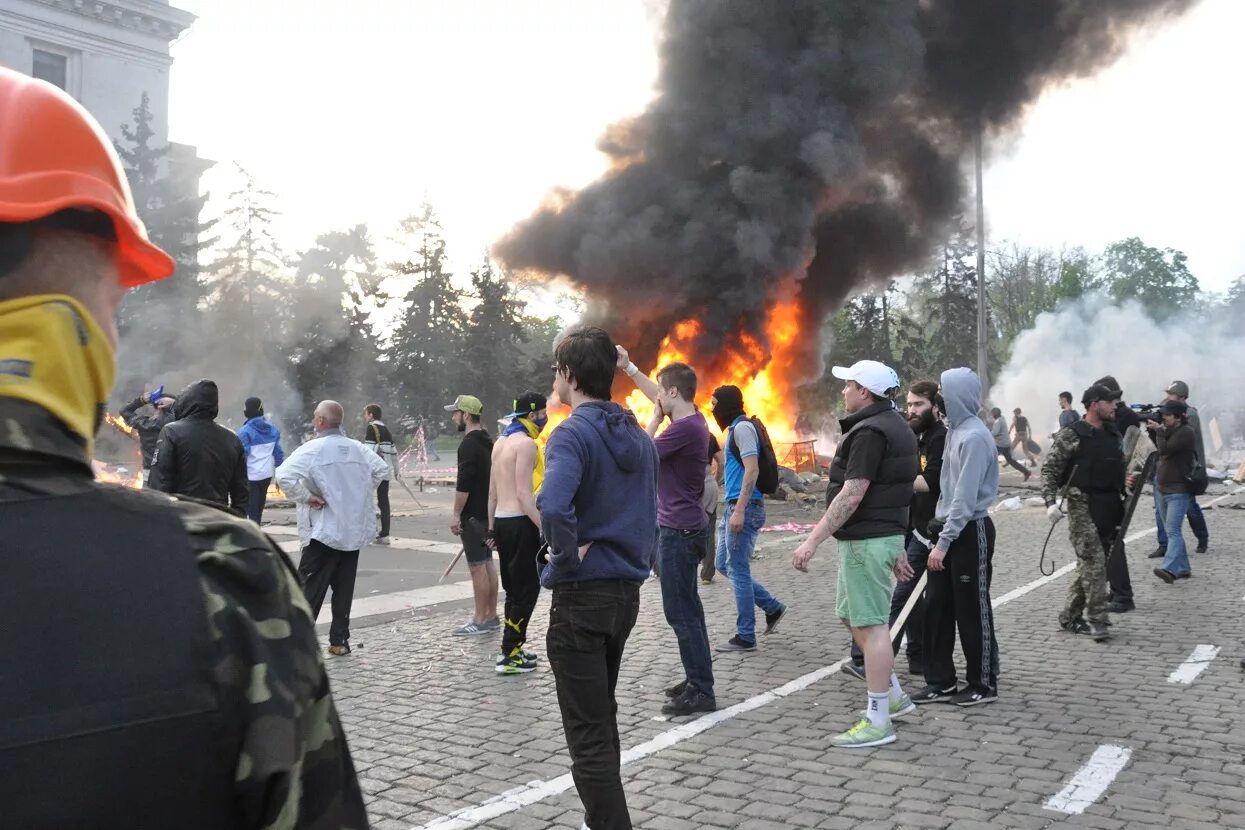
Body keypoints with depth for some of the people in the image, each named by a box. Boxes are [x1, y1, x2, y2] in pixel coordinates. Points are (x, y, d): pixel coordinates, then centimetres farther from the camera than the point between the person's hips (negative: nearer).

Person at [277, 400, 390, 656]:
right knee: (344, 588, 12)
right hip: (355, 529, 6)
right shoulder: (357, 448, 5)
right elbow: (382, 469, 13)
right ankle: (339, 641, 17)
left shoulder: (313, 449, -13)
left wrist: (305, 498, -14)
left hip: (324, 531, -6)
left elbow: (284, 476, -26)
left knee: (310, 589, 1)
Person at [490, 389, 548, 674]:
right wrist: (545, 528, -21)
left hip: (502, 521, 9)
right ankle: (510, 656, -2)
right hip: (520, 523, -9)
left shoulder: (501, 442, 14)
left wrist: (492, 527, 22)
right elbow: (524, 494, -20)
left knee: (513, 588, 17)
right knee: (527, 589, -3)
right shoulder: (526, 443, -14)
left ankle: (512, 647, 23)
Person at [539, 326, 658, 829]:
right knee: (602, 717, 23)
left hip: (582, 596, -8)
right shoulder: (639, 436, 9)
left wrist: (568, 558, -19)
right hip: (628, 590, 8)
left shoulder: (573, 433, -17)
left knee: (587, 732, 1)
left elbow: (554, 508, -34)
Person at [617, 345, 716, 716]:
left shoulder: (684, 428, -22)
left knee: (680, 612, -6)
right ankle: (697, 680, 26)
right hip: (681, 527, 10)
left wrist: (654, 420, -7)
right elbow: (659, 395, 24)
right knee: (686, 608, 17)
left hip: (679, 531, -10)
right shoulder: (691, 419, 7)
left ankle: (701, 692, -1)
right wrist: (627, 366, 26)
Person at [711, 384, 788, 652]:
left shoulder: (742, 427, -12)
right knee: (723, 564, 15)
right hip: (735, 508, 10)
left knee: (738, 570, -4)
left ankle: (746, 637, 3)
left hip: (744, 508, -10)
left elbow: (752, 470, -21)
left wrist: (739, 510, -25)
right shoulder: (735, 428, 19)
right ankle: (773, 607, 21)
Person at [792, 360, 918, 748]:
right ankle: (894, 694, 28)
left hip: (866, 539, -11)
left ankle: (878, 722, 2)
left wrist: (812, 540, -23)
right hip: (885, 535, 11)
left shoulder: (870, 432, -17)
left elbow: (851, 496, -24)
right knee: (850, 615, 20)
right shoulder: (895, 426, 16)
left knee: (871, 624, -5)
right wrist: (896, 550, 23)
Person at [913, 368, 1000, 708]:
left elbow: (965, 498, -21)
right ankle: (940, 680, 20)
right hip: (948, 528, 9)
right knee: (937, 607, 11)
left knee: (972, 611, 3)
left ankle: (983, 684, 17)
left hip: (970, 532, -9)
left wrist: (944, 542, -21)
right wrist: (940, 533, 11)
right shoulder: (955, 430, 10)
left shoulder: (974, 437, -18)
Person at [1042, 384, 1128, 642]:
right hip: (1081, 506, -7)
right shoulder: (1071, 435, -6)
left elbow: (1122, 467, 23)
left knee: (1092, 563, 10)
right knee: (1094, 561, -13)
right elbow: (1049, 469, -7)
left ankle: (1070, 617, 21)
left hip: (1108, 507, 7)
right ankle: (1097, 621, -9)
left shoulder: (1114, 435, 14)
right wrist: (1051, 501, -17)